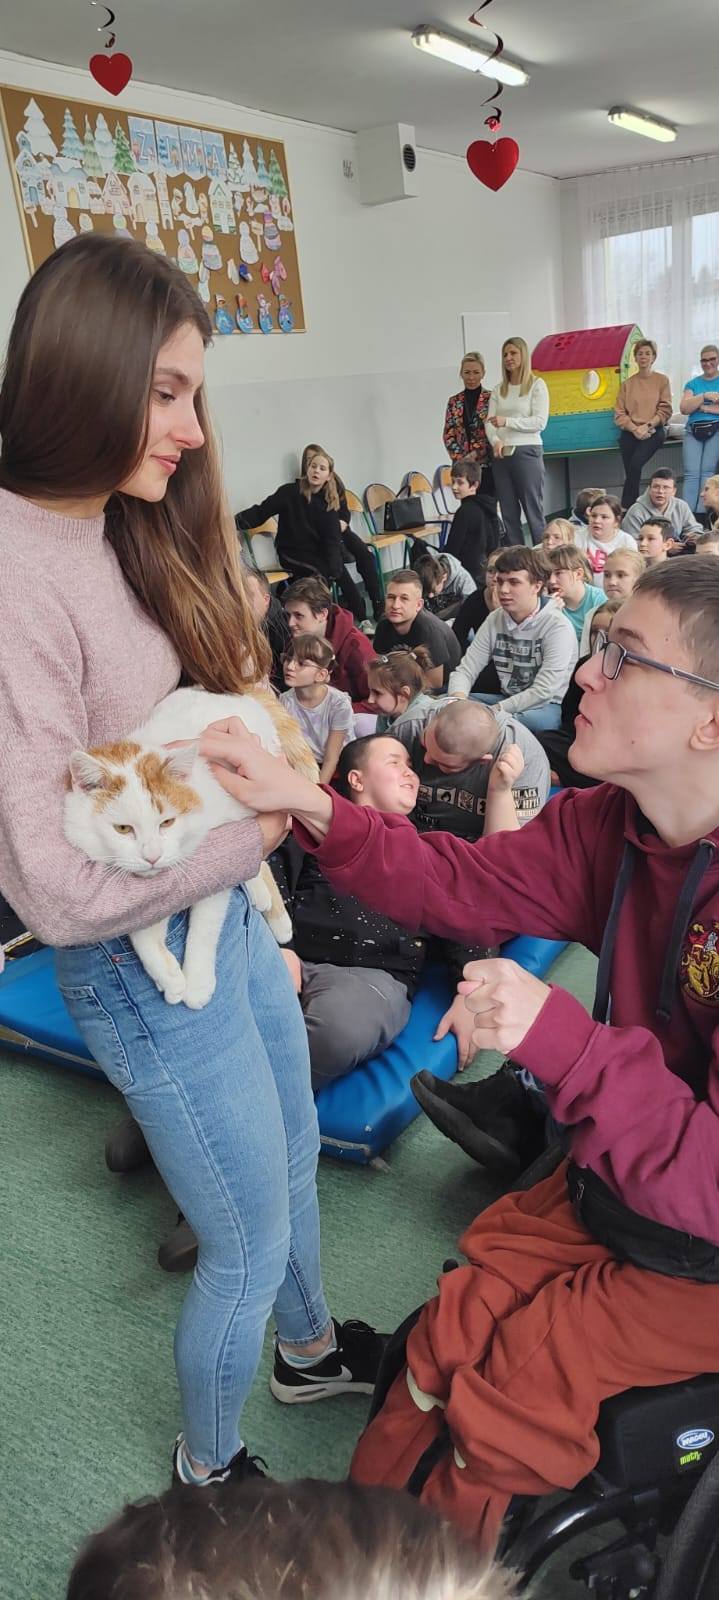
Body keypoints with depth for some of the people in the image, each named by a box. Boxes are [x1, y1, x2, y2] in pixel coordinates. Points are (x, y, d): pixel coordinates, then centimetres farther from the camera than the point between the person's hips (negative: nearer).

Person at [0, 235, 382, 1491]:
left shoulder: (135, 531, 2)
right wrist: (256, 831, -17)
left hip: (232, 913, 8)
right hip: (146, 967, -8)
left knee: (295, 1158, 27)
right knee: (251, 1237, 12)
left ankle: (312, 1348, 57)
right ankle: (207, 1472, 43)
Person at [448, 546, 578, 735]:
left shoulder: (558, 627, -15)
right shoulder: (495, 620, 3)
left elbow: (542, 692, -22)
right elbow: (465, 670, -1)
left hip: (549, 706, -6)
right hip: (507, 700, 6)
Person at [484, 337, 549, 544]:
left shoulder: (537, 385, 1)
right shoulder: (498, 390, 14)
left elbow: (540, 422, -9)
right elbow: (490, 423, 5)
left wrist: (507, 421, -18)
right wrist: (496, 441, -16)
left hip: (527, 452, -5)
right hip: (502, 455, 5)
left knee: (533, 511, -4)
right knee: (509, 513, 6)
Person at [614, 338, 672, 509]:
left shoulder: (662, 380, 5)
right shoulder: (627, 383, 9)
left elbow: (665, 410, -1)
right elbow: (619, 413, 3)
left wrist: (647, 426, -13)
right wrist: (635, 429, -12)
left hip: (653, 431, -3)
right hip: (629, 433, 3)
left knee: (635, 465, -24)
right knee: (630, 473, -2)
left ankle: (626, 509, -19)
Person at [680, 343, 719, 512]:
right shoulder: (693, 383, 17)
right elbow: (684, 409, 2)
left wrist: (704, 407, -6)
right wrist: (705, 396, -7)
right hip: (693, 431, 2)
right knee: (691, 473, -13)